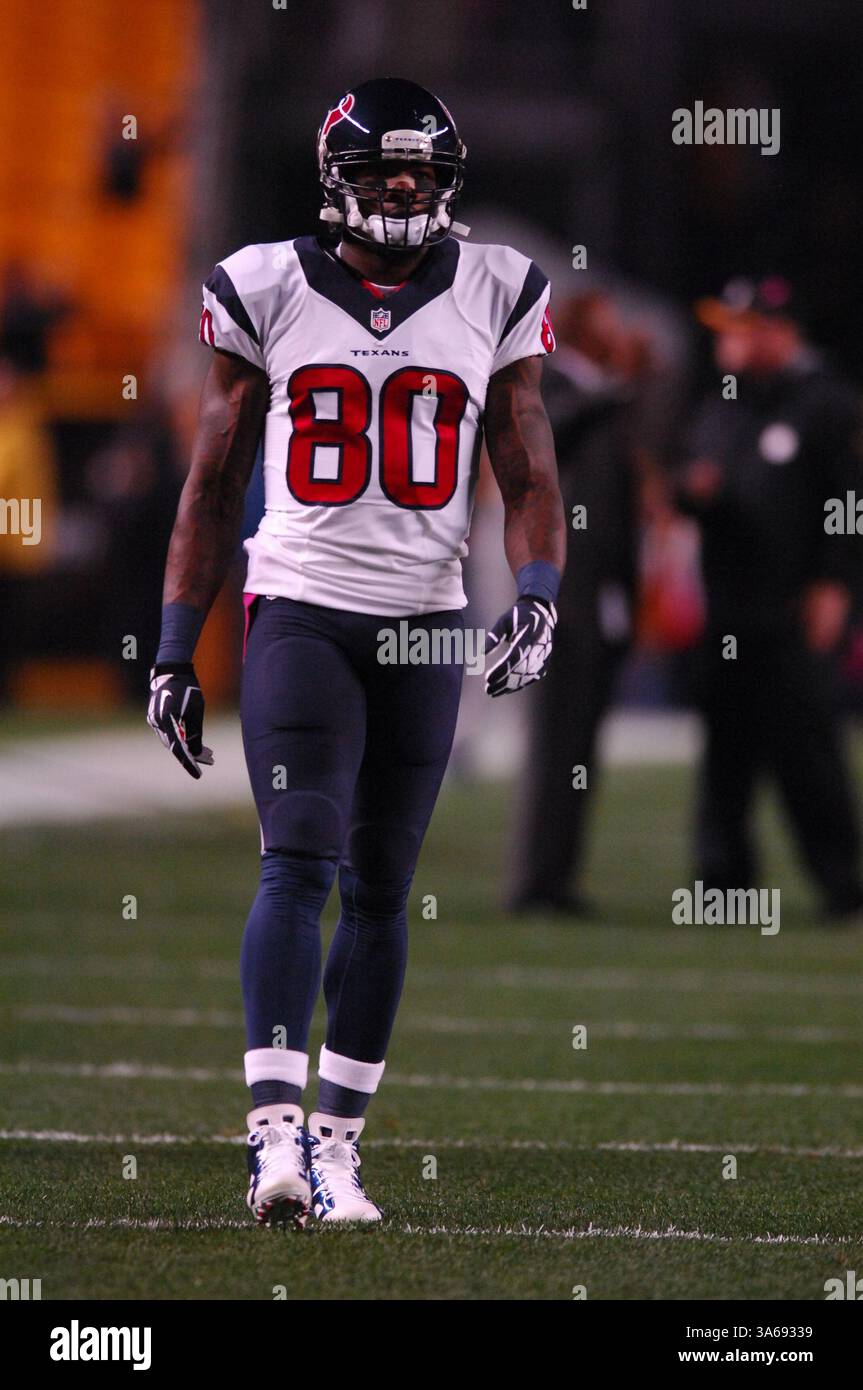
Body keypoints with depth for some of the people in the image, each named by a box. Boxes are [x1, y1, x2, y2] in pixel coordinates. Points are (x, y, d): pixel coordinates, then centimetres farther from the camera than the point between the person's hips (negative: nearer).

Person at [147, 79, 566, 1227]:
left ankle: (337, 1141, 13)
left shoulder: (494, 301, 5)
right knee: (300, 862, -16)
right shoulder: (268, 295, 3)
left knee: (381, 890, 5)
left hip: (427, 623, 2)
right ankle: (276, 1129, -23)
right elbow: (213, 486, 9)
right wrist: (175, 651, 7)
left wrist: (537, 601, -12)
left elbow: (530, 480, 7)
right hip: (301, 610, -2)